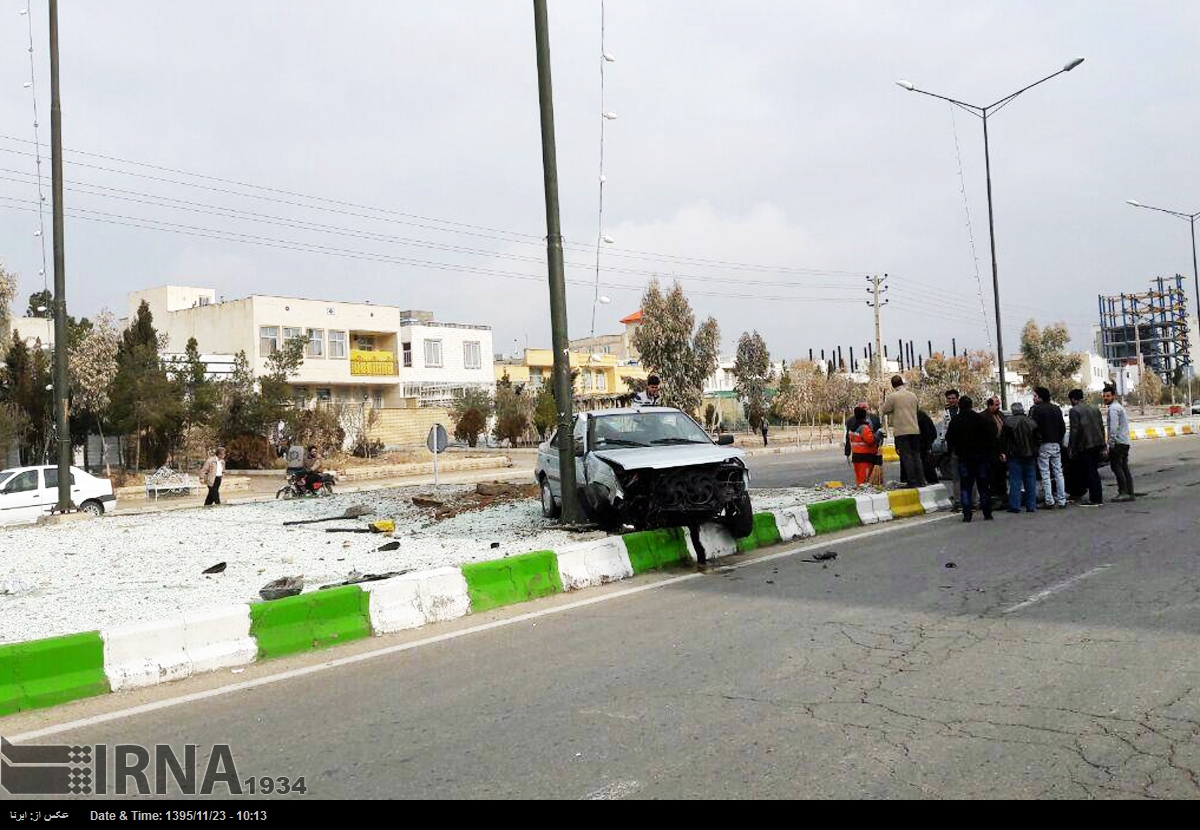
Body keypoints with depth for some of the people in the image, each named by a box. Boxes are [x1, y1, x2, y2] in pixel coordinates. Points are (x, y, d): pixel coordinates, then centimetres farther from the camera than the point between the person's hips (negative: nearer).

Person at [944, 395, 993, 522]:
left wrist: (954, 450, 15)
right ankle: (987, 513, 9)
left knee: (965, 486, 2)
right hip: (981, 456, 0)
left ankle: (967, 514, -4)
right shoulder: (980, 418, -4)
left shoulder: (955, 421, -3)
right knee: (984, 486, 8)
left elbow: (949, 439, 1)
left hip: (964, 457, 0)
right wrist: (989, 452, 7)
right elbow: (991, 436, -3)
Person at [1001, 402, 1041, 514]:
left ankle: (1015, 506, -2)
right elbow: (1038, 439, 5)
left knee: (1015, 481, 0)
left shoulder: (1008, 421, -7)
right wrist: (1035, 452, 14)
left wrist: (1003, 452, 3)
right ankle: (1031, 506, 12)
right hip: (1030, 456, 3)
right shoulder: (1032, 422, 2)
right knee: (1030, 481, 9)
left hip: (1015, 456, -3)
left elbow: (1003, 439, -6)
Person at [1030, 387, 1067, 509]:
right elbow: (1063, 427, 15)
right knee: (1058, 472, 9)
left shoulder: (1035, 409, -10)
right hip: (1056, 444, 6)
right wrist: (1059, 440, 20)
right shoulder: (1056, 409, 11)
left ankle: (1049, 500, -5)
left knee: (1045, 474, -3)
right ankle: (1061, 500, 10)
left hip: (1043, 445, -6)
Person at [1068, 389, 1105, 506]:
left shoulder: (1074, 410, -9)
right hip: (1097, 444, 8)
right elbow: (1101, 426, 16)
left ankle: (1093, 499, -2)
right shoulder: (1094, 408, 14)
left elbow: (1074, 431, -14)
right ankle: (1098, 498, 18)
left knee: (1089, 472, -3)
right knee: (1094, 471, 15)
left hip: (1085, 446, -8)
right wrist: (1102, 444, 19)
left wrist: (1071, 448, -9)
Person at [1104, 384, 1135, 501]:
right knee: (1124, 468, 9)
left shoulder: (1113, 408, -11)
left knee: (1116, 467, -9)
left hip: (1118, 443, -10)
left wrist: (1111, 443, -19)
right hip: (1125, 442, 10)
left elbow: (1114, 427, -19)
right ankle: (1130, 493, 9)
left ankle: (1123, 492, -11)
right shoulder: (1119, 406, 22)